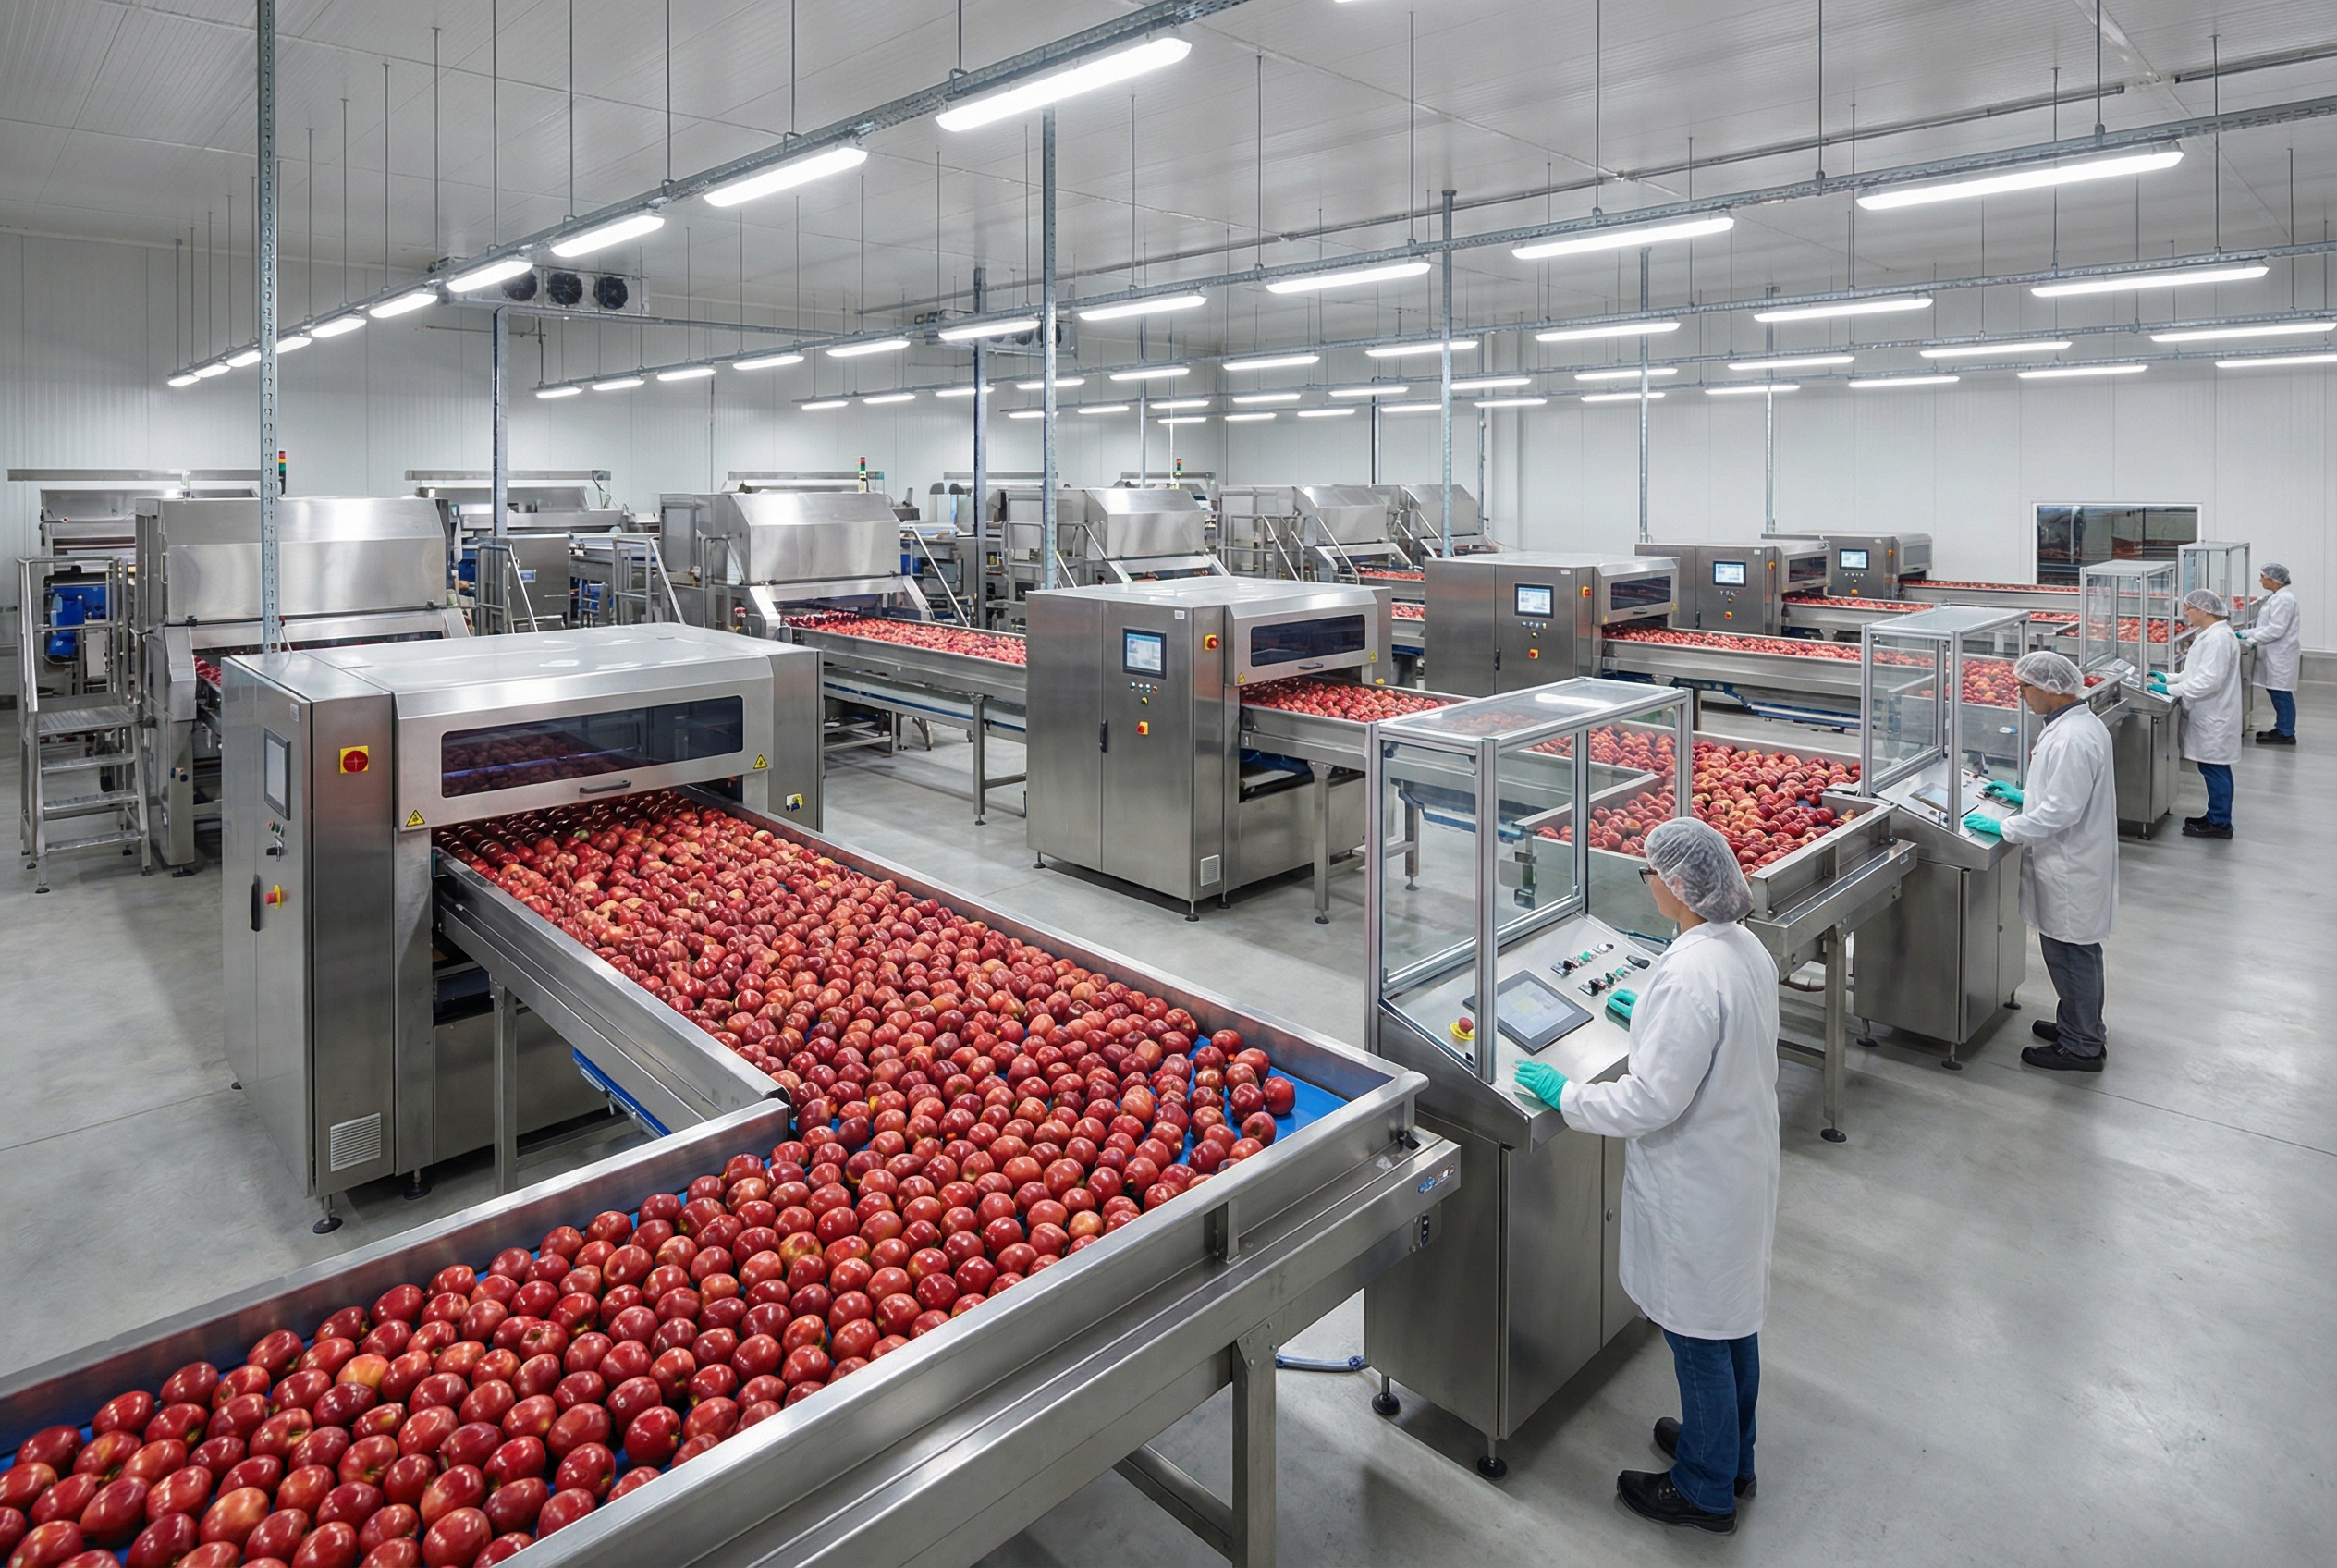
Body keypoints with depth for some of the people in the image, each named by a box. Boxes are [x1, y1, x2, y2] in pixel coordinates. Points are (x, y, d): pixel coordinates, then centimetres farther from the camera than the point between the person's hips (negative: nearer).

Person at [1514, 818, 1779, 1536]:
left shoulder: (1688, 976, -32)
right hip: (1743, 1160, 9)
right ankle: (1729, 1453, 46)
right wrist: (1649, 1014, 26)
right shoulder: (1748, 948, -2)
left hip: (1696, 1183, -9)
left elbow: (1654, 1100, -28)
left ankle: (1705, 1490, 31)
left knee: (1699, 1336, 10)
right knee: (1733, 1315, 25)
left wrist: (1564, 1095, -16)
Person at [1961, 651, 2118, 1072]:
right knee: (2077, 950, 21)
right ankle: (2082, 1027, 36)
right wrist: (2024, 796, 16)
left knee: (2071, 953, 2)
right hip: (2073, 859, 10)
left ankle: (2082, 1047, 15)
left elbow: (2062, 811, -26)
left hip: (2071, 867, -10)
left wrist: (2005, 829, -19)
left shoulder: (2072, 739, -26)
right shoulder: (2080, 722, 7)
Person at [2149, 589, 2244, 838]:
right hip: (2208, 715, 10)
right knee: (2214, 768, 16)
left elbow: (2209, 680, -24)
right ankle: (2217, 817, 24)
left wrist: (2171, 690, -21)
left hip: (2214, 718, -10)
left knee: (2214, 768, -2)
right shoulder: (2210, 635, 12)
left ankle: (2219, 823, 6)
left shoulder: (2219, 638, -20)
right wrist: (2169, 679, 12)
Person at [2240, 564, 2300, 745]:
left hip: (2281, 654, -10)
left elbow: (2275, 630, -21)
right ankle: (2282, 728, 20)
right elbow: (2266, 626, 18)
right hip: (2275, 654, 10)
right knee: (2276, 692, 13)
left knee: (2281, 693, -4)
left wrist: (2250, 639, -14)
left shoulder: (2284, 599, -18)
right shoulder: (2276, 597, 13)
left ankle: (2286, 733, 1)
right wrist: (2246, 633, 9)